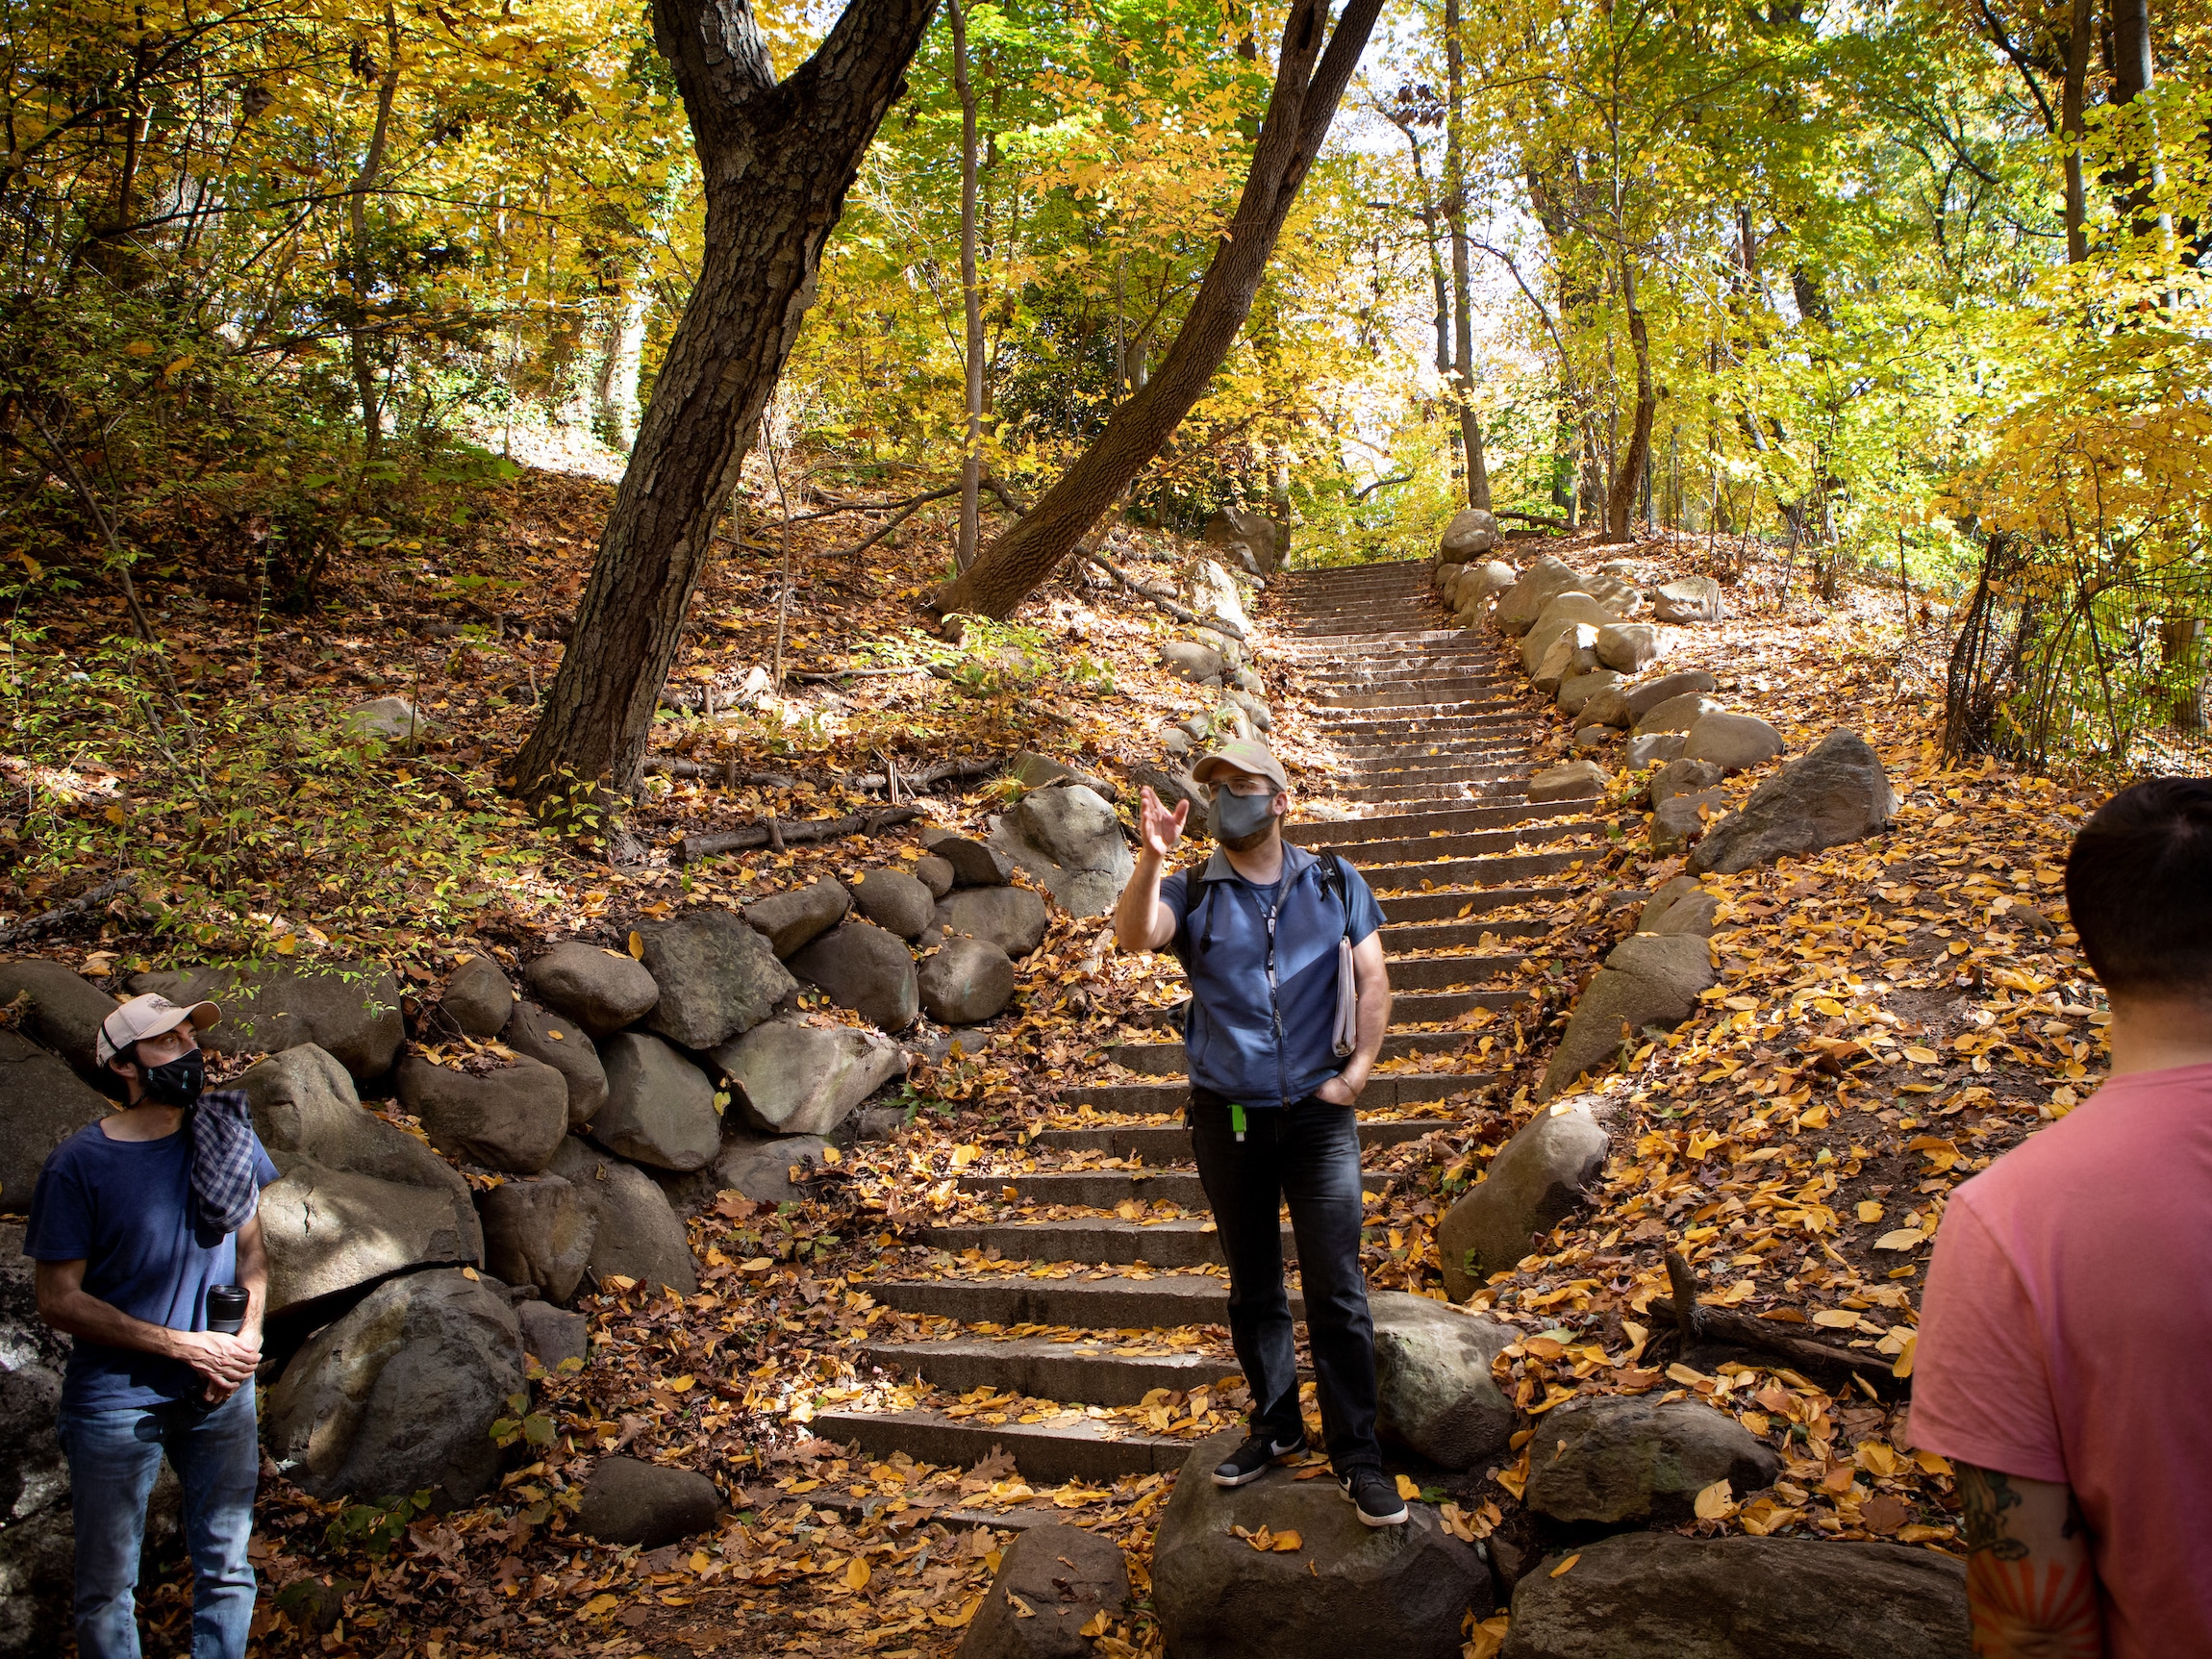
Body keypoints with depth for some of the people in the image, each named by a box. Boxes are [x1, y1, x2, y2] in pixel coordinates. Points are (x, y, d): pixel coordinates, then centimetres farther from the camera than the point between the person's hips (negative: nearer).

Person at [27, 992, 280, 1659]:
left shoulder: (226, 1136, -2)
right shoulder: (78, 1166, -14)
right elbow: (59, 1301, -13)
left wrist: (248, 1336, -7)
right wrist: (184, 1345, -17)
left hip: (221, 1394, 3)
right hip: (116, 1398, -3)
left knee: (227, 1567, 15)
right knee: (107, 1584, 11)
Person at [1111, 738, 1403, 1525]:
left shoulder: (1335, 884, 4)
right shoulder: (1194, 892, 1)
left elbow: (1374, 982, 5)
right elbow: (1135, 935, -19)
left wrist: (1356, 1071, -4)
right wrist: (1152, 860, -34)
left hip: (1317, 1113, -1)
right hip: (1227, 1115, 1)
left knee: (1336, 1289, -2)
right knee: (1253, 1288, 13)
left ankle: (1357, 1453, 7)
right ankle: (1276, 1427, 27)